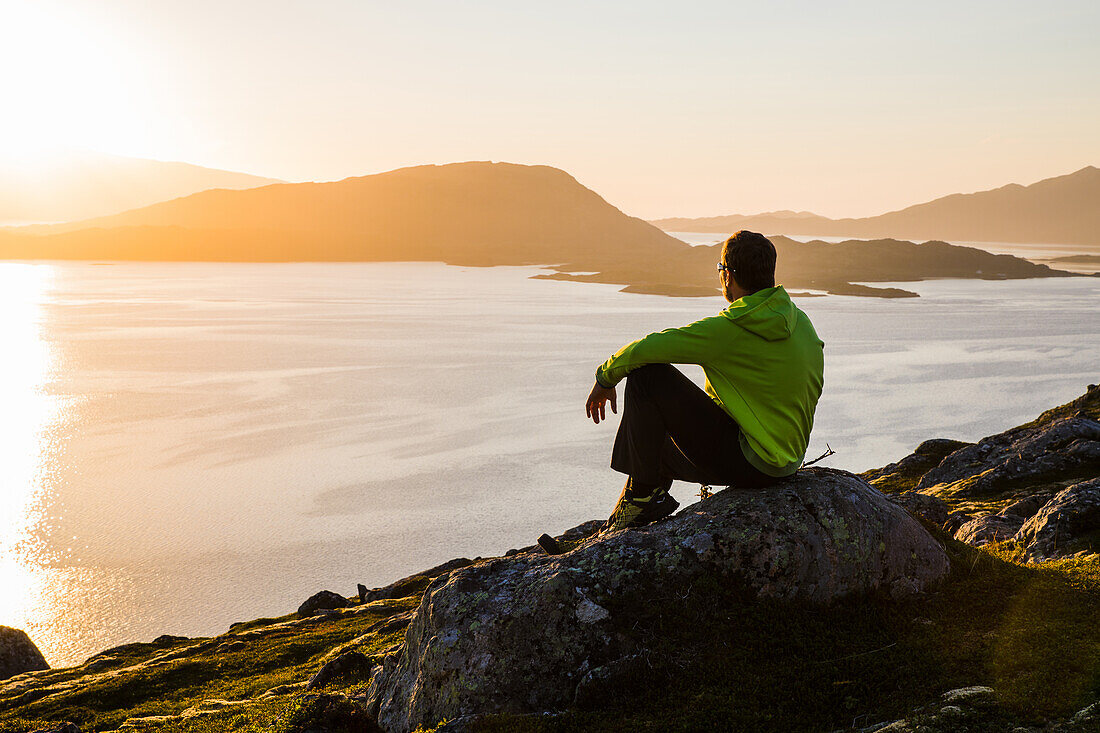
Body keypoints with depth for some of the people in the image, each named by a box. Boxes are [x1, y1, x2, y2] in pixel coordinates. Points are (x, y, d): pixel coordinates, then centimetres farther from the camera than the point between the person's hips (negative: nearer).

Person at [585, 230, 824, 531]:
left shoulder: (726, 331, -21)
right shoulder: (800, 321, 3)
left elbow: (642, 350, -21)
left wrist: (605, 378, -1)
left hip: (750, 465, -9)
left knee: (647, 375, -13)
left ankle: (644, 494, -3)